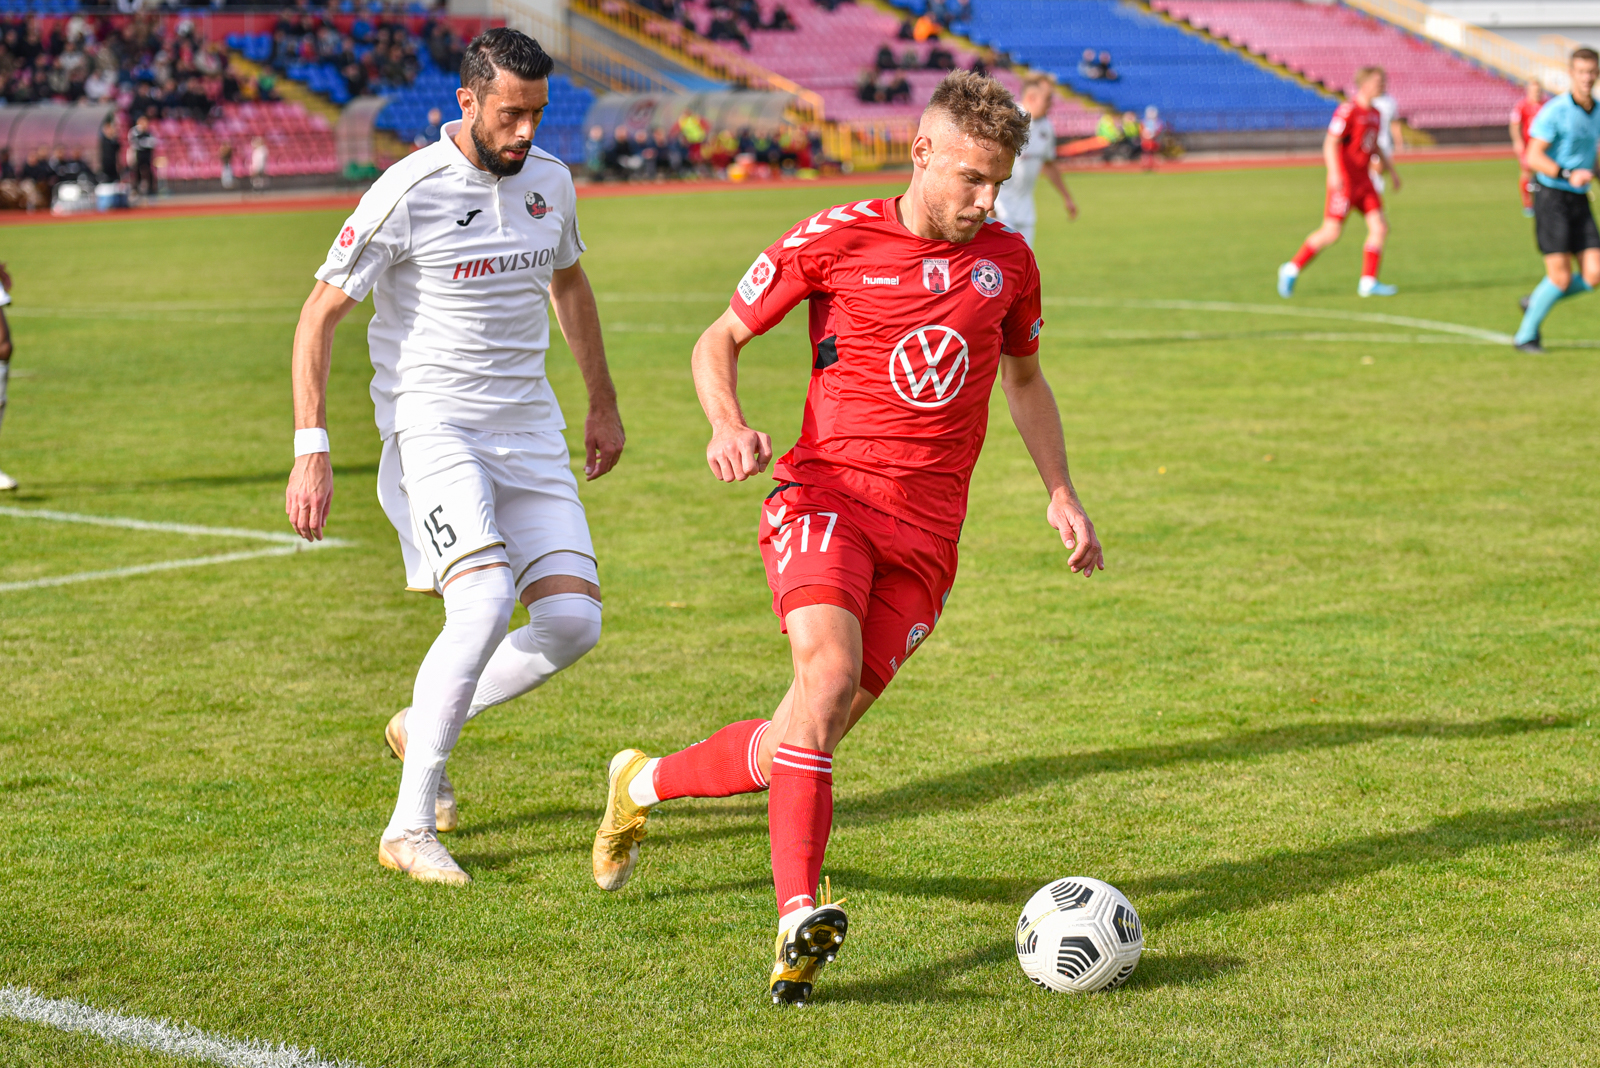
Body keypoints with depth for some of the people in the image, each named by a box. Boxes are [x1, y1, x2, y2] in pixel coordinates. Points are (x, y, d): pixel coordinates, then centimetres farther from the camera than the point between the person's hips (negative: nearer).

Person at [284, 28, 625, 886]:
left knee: (573, 621, -7)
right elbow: (321, 312, -8)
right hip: (432, 423, -6)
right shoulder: (409, 192, -12)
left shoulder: (550, 181, 7)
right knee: (484, 601, -26)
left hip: (529, 429, 6)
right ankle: (409, 829, -15)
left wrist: (603, 403, 29)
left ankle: (425, 725, 20)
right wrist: (310, 450, -15)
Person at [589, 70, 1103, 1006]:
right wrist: (728, 425, -14)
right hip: (827, 495, -4)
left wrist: (1062, 494, 19)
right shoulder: (835, 241, -1)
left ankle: (645, 784, 26)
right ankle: (800, 920, -36)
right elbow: (720, 339, 6)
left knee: (811, 737, -2)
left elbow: (1025, 377, 28)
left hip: (927, 533, 4)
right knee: (829, 666, -31)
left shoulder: (1008, 261, 11)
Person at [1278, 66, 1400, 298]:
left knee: (1380, 227, -2)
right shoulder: (1348, 111, -14)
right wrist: (1334, 173, -29)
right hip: (1344, 180, -8)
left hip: (1363, 181, 8)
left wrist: (1392, 170, 24)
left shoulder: (1374, 114, 13)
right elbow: (1331, 143, -18)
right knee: (1331, 233, -8)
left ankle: (1369, 282, 3)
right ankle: (1292, 269, 7)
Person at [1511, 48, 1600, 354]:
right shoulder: (1555, 111, -12)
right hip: (1552, 199, -7)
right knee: (1561, 277, -11)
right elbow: (1533, 157, -18)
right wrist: (1568, 175, -29)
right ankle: (1526, 335, 9)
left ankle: (1536, 301, 20)